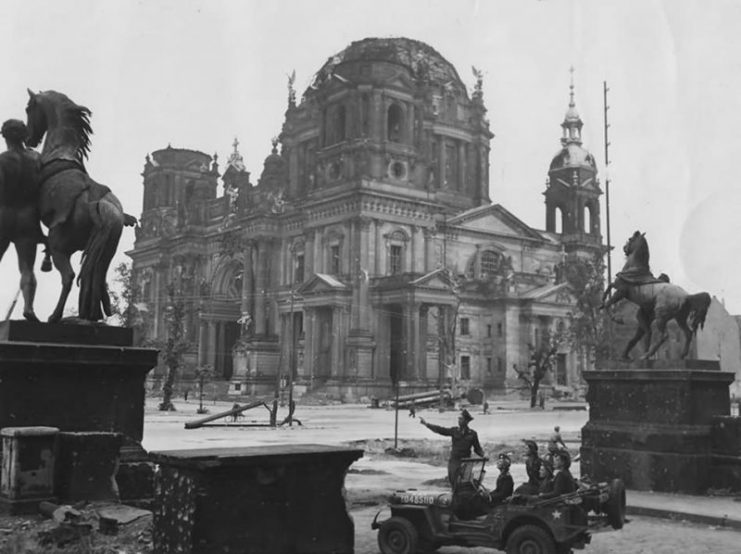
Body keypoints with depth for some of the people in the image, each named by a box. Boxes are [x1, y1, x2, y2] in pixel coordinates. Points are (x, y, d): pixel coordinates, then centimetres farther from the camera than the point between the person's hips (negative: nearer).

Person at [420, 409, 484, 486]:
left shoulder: (472, 434, 1)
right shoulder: (454, 431, 5)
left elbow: (477, 448, 8)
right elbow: (440, 430, 5)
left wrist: (483, 455, -11)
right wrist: (426, 424, 2)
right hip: (453, 462, 3)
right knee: (452, 481, 3)